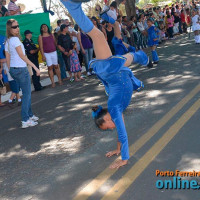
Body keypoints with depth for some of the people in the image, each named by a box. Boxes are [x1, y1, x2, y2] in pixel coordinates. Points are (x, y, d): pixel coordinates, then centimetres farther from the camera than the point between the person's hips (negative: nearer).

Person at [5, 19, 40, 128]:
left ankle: (30, 115, 28)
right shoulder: (15, 39, -14)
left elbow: (7, 59, 13)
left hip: (13, 70, 9)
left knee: (27, 93, 19)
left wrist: (11, 71, 20)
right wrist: (35, 67, -18)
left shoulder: (7, 42, 12)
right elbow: (22, 56, -18)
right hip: (21, 69, -9)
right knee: (27, 94, -4)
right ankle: (25, 121, -5)